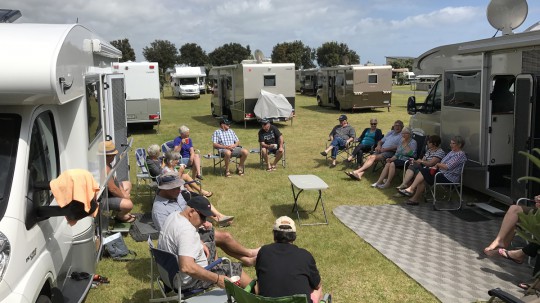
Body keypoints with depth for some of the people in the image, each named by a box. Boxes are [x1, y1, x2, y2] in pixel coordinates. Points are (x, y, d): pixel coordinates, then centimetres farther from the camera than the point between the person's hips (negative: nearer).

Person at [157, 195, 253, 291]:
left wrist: (199, 243, 8)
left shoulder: (174, 215, -1)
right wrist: (217, 279, -36)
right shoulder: (186, 231, -32)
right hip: (188, 283, -10)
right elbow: (187, 268, -42)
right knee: (235, 268, -1)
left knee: (211, 246, 29)